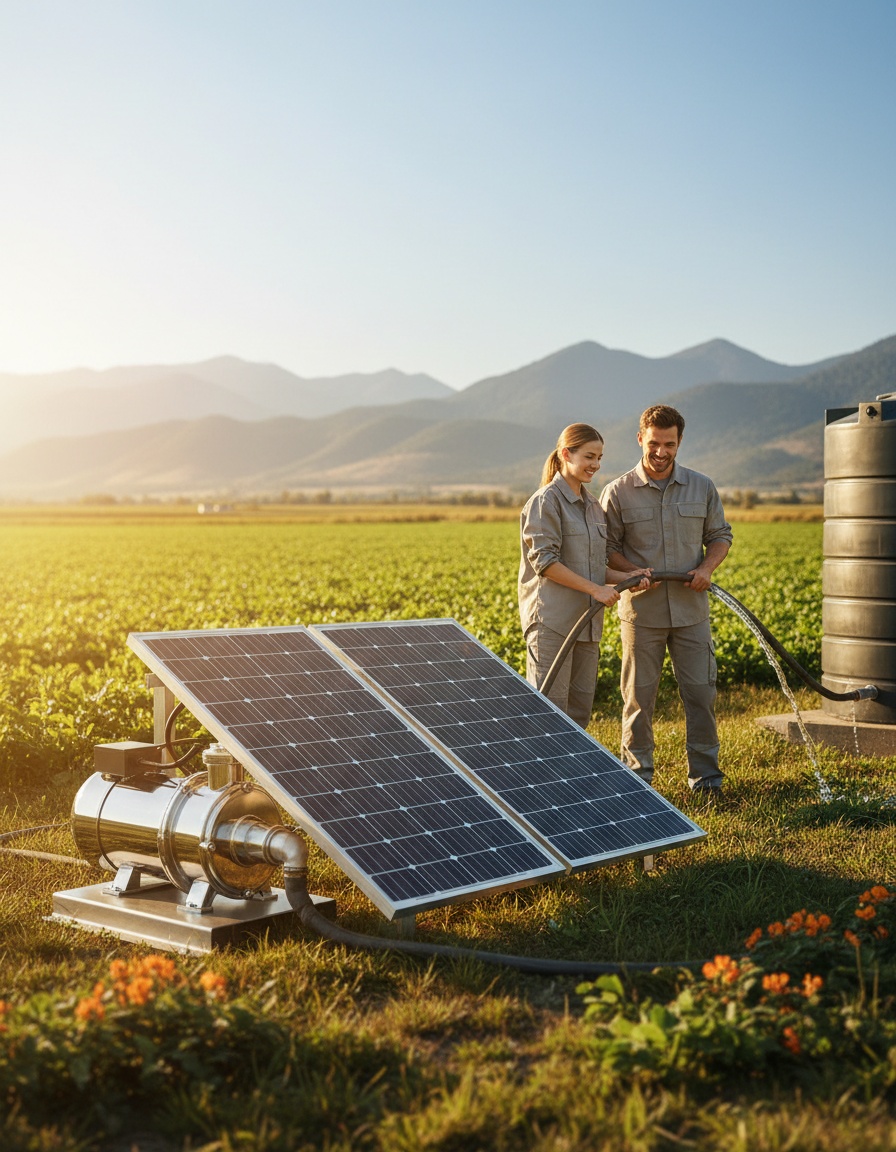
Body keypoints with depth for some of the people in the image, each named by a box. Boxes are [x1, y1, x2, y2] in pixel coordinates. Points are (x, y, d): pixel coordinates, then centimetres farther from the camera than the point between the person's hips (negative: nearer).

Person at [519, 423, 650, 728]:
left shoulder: (593, 505, 16)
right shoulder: (546, 501, -8)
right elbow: (544, 561, -15)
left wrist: (626, 577, 0)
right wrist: (596, 589, -16)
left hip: (586, 620, 8)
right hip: (552, 621, -8)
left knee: (581, 705, 9)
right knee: (551, 704, -7)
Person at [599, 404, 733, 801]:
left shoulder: (702, 487, 6)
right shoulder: (618, 492, -1)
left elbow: (720, 535, 14)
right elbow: (606, 548, 2)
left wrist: (706, 567, -6)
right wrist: (635, 573, -15)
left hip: (692, 611, 2)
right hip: (641, 612, -2)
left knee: (701, 693, 4)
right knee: (639, 697, 5)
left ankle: (705, 775, 16)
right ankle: (637, 776, 17)